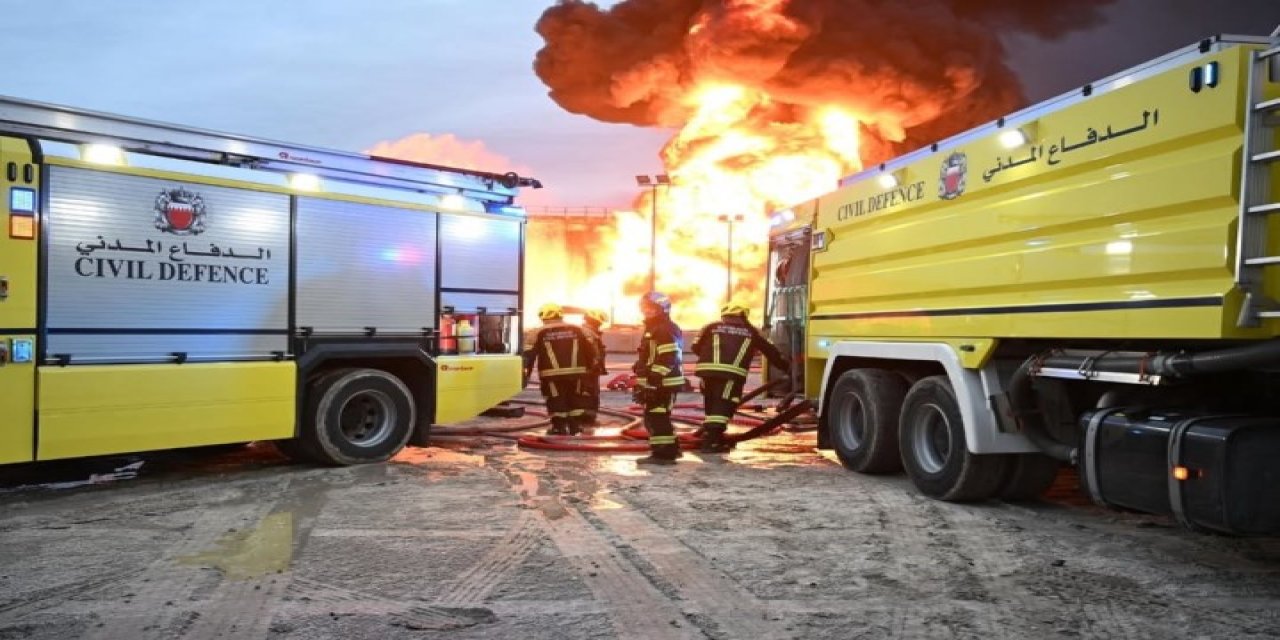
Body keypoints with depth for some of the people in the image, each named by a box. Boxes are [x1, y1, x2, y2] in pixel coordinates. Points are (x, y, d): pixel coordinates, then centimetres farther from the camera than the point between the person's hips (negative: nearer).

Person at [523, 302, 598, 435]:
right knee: (576, 399, 14)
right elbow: (590, 349, 9)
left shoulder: (541, 333, 1)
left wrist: (525, 372, 5)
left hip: (552, 374, -2)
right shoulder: (576, 330, 8)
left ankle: (559, 427, 9)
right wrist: (589, 365, 21)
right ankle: (576, 425, 19)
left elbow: (530, 354, -1)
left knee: (556, 400, 7)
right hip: (575, 372, 3)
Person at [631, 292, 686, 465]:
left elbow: (668, 358, -24)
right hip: (655, 383, 11)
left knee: (657, 418, -10)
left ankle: (662, 453, -7)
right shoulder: (652, 329, 20)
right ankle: (670, 449, 25)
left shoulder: (666, 330, -15)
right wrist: (642, 382, 27)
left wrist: (654, 377, -28)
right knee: (654, 417, 17)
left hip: (663, 383, -11)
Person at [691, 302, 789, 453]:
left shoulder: (711, 327, 21)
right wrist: (788, 368, 33)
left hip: (707, 369, 3)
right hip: (732, 372, -3)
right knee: (723, 405, -3)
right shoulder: (750, 331, 21)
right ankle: (711, 440, -13)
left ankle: (710, 434, 24)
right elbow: (771, 351, 25)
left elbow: (696, 347, 19)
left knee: (712, 404, 18)